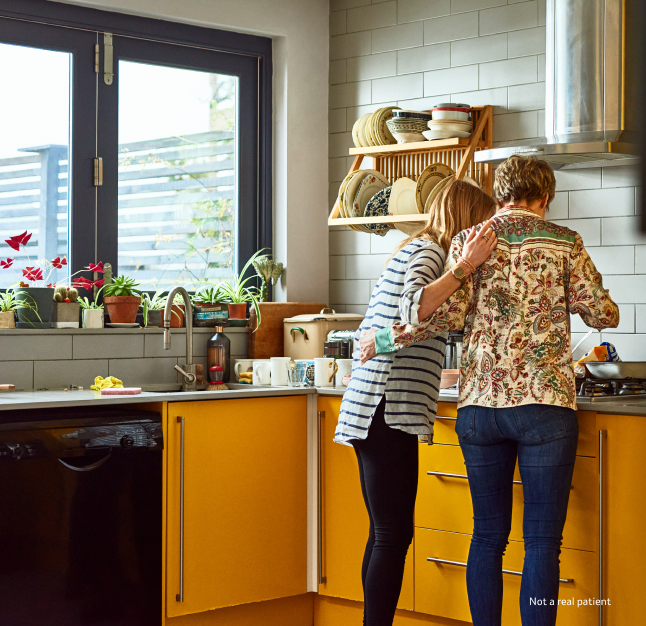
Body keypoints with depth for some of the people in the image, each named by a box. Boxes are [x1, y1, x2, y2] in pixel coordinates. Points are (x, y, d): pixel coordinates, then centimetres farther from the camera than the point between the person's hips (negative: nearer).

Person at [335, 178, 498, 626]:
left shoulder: (412, 251, 23)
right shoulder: (428, 251, -7)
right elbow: (412, 311, -26)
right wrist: (466, 266, -28)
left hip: (374, 410, 10)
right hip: (389, 410, -10)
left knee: (386, 533, 13)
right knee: (393, 535, -9)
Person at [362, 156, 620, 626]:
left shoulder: (469, 241, 6)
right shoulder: (564, 242, 3)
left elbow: (447, 313, -7)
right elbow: (603, 314, 6)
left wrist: (385, 340, 4)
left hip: (480, 405, 3)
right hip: (545, 404, -2)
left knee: (488, 535, 11)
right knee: (542, 540, 1)